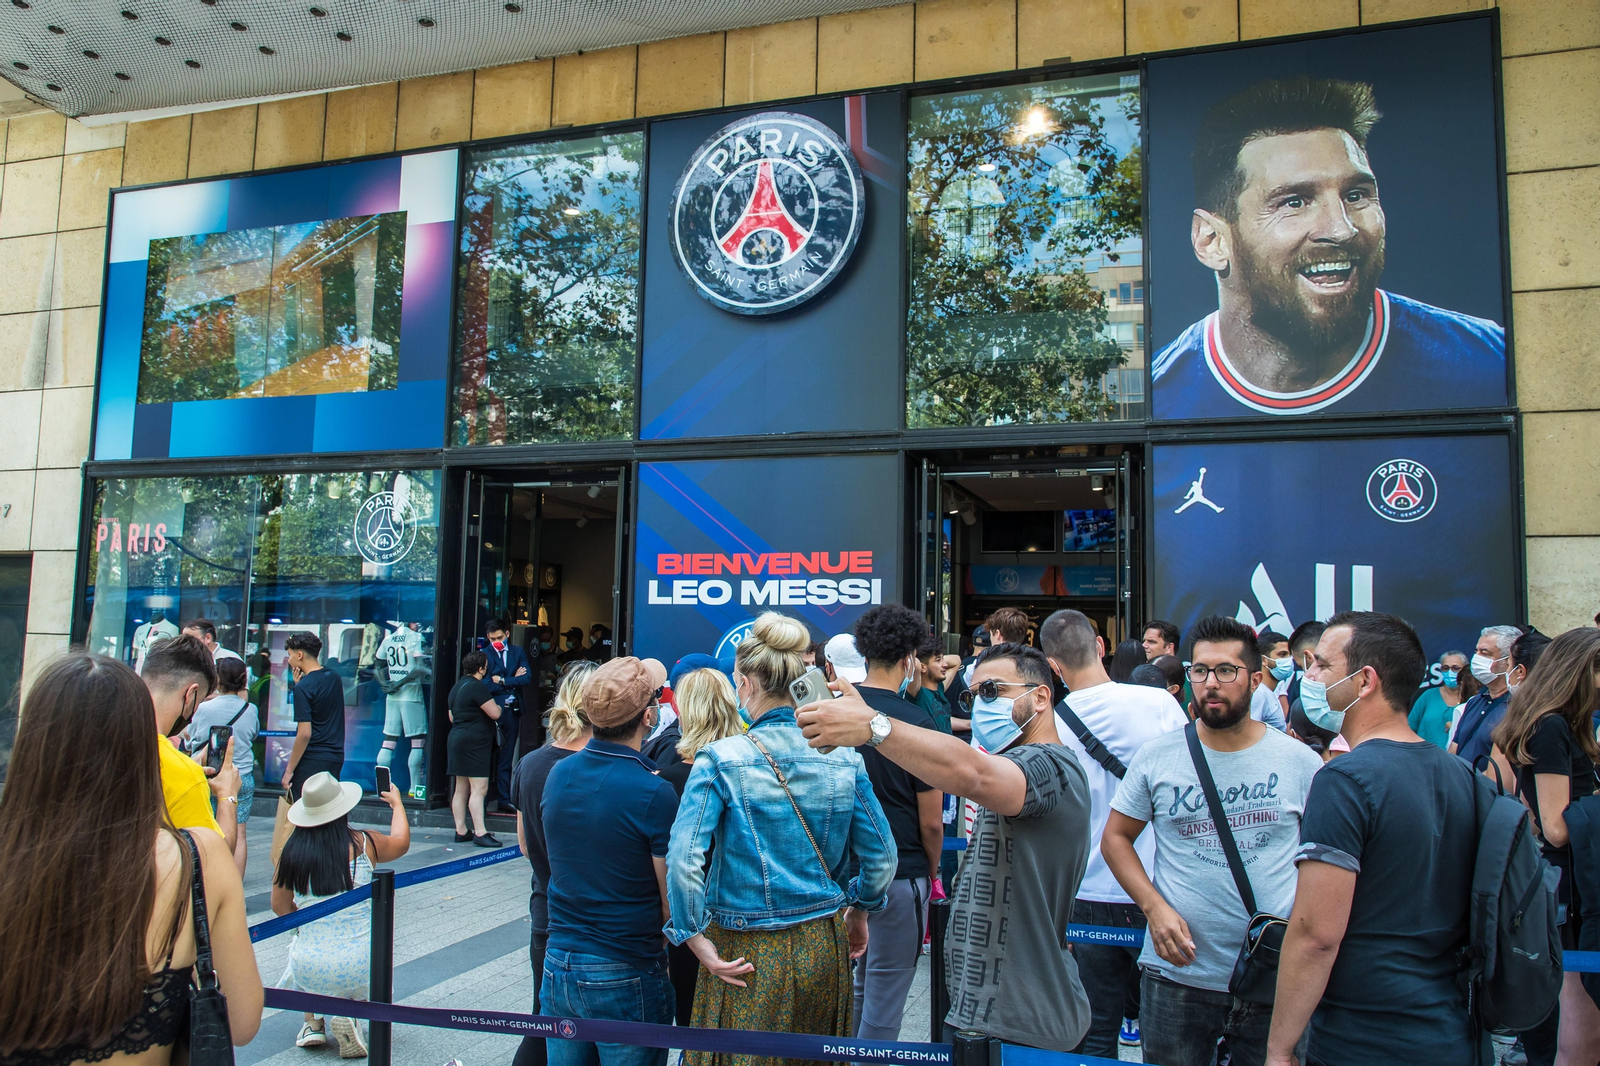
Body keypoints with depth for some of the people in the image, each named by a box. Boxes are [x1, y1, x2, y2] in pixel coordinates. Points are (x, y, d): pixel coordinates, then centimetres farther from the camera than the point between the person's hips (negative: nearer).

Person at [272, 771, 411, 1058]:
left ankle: (313, 1021, 21)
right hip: (359, 969, -2)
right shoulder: (364, 844, -7)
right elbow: (401, 841, 17)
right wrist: (396, 801, 34)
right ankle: (351, 1013, 6)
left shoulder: (292, 852, -5)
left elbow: (280, 908, 10)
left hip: (309, 973, 2)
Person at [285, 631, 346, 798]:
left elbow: (305, 734, -18)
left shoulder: (303, 687, -15)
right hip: (336, 757, 8)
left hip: (313, 760, -8)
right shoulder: (334, 678, 8)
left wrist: (290, 770, -10)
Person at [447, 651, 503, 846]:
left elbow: (451, 716, 26)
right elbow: (495, 713, -16)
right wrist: (499, 706, 5)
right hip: (474, 743, -10)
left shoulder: (457, 687, 16)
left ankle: (461, 831, 14)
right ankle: (480, 833, -13)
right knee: (479, 788, -11)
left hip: (457, 739, 10)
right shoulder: (477, 686, -14)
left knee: (461, 788, 11)